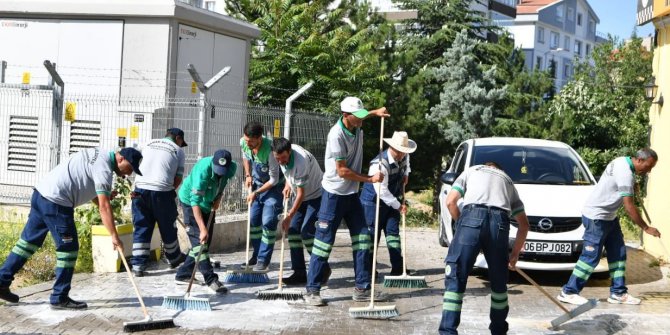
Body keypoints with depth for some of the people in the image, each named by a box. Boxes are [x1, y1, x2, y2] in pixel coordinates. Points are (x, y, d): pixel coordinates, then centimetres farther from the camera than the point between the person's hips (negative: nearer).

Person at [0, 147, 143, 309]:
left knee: (28, 241, 15)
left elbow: (94, 195, 23)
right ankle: (60, 298, 3)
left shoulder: (99, 156, 17)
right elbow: (104, 206, -21)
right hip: (56, 201, -10)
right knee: (68, 249, -3)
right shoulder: (104, 167, -14)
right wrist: (114, 236, -21)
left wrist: (107, 195, 4)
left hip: (41, 193, 10)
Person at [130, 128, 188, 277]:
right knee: (168, 227, 15)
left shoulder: (150, 144, 20)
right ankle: (174, 258, 34)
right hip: (161, 191, -3)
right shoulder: (178, 150, 9)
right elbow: (178, 178, 3)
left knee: (141, 227, 9)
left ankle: (138, 265, 6)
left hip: (140, 188, 3)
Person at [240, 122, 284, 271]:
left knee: (268, 222, -12)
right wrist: (248, 175, -2)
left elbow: (274, 180, -25)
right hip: (256, 184, 6)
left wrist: (256, 193, -19)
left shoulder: (270, 150, -35)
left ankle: (263, 259, -3)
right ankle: (257, 254, 25)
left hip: (273, 186, -6)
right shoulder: (243, 142, -18)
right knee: (254, 219, 9)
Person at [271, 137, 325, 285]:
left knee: (306, 231, -15)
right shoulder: (282, 154, -9)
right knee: (293, 230, 0)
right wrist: (287, 184, -1)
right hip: (302, 195, 8)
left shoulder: (301, 161, -34)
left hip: (316, 195, -8)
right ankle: (299, 273, 4)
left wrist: (289, 216, -26)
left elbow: (301, 193, -28)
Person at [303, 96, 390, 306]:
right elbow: (342, 171, -21)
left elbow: (359, 118, 30)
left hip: (352, 193, 8)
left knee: (362, 238, 5)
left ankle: (362, 288, 11)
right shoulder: (337, 135, -22)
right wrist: (370, 179, -16)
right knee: (324, 241, -4)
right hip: (334, 194, -8)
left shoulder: (357, 127, 1)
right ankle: (312, 290, 4)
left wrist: (375, 113, 13)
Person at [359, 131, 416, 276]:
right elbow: (382, 191, -29)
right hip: (373, 201, -7)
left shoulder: (404, 156, -4)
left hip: (392, 200, 7)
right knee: (372, 235, -3)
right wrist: (398, 206, -22)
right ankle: (369, 269, 8)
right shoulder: (380, 164, -29)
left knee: (393, 231, 2)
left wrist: (406, 174, 8)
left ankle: (397, 269, 2)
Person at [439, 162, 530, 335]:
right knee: (499, 281, 18)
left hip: (472, 216, -2)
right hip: (499, 222, 2)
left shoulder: (470, 171, 31)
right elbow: (524, 225, 32)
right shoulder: (507, 180, 37)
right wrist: (514, 254, 38)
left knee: (455, 277, 0)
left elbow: (450, 202, 14)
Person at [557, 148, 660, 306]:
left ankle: (618, 292, 13)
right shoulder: (625, 174, -24)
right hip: (596, 217, -10)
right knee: (591, 256, -9)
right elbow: (629, 206, -23)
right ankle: (568, 292, -3)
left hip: (609, 216, 10)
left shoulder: (622, 162, 6)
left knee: (618, 253, 8)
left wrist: (632, 188, 7)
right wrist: (646, 228, -16)